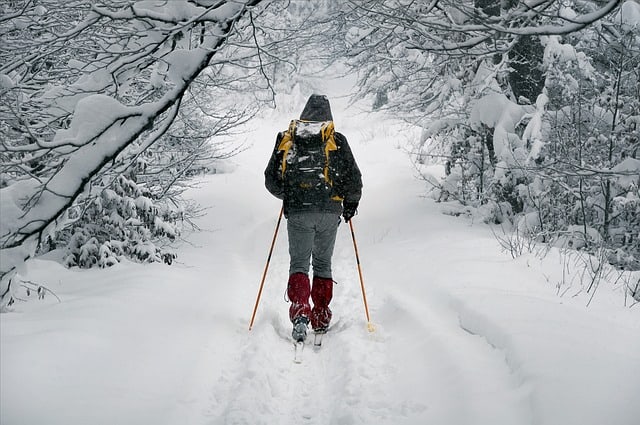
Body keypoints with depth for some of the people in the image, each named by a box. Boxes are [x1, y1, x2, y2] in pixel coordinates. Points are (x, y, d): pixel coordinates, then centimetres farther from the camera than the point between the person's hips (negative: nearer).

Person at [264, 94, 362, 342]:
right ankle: (320, 318, 16)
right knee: (323, 264, 13)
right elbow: (354, 178, 1)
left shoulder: (286, 139, 7)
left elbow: (271, 180, 10)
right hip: (329, 212, 0)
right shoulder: (336, 140, 3)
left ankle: (300, 312, -16)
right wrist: (351, 202, 19)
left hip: (297, 212, 0)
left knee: (298, 263, 5)